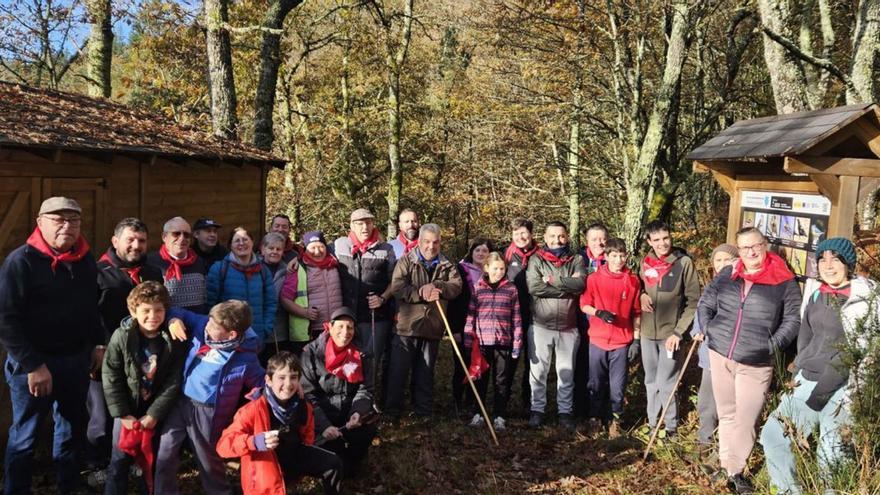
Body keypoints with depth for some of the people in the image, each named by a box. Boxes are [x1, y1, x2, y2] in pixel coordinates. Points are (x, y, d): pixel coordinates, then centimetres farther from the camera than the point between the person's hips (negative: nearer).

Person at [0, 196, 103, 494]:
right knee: (25, 435, 8)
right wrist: (33, 365, -20)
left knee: (73, 428, 18)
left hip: (77, 359, 6)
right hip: (33, 363, -6)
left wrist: (98, 343, 10)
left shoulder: (86, 259, 4)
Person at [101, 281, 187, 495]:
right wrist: (122, 414, -12)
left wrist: (154, 414, -14)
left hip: (157, 411, 1)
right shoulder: (121, 336, -14)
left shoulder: (173, 339, -13)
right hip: (127, 410, 0)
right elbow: (111, 378, -9)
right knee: (120, 460, 8)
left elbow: (173, 382, -11)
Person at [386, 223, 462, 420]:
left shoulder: (447, 266, 10)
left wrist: (435, 286, -19)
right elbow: (397, 288, -11)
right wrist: (422, 293, -18)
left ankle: (424, 412, 24)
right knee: (398, 371, 1)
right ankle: (392, 412, 12)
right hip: (406, 326, -3)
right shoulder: (406, 262, 1)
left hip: (432, 328, 3)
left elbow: (456, 286, -5)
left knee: (425, 374, 14)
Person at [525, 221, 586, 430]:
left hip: (569, 327, 1)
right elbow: (534, 287, -15)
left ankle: (565, 411, 24)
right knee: (538, 371, 7)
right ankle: (537, 409, 20)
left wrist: (552, 280, -15)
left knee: (567, 372, 11)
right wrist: (568, 286, -13)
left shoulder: (576, 260, 5)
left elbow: (580, 284, -13)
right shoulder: (537, 260, 1)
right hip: (541, 326, -1)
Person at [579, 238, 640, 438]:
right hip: (598, 340, 0)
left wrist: (636, 340, 3)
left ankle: (614, 419, 22)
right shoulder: (594, 278, -2)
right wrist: (599, 312, -18)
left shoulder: (633, 281, 1)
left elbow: (636, 313, 5)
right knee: (596, 383, 10)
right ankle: (595, 418, 25)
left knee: (618, 385, 5)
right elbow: (584, 305, 2)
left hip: (622, 342, 0)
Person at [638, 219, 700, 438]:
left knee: (665, 383, 0)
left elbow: (693, 301, -9)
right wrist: (642, 294, -5)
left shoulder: (684, 262, -11)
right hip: (647, 332, 4)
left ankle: (671, 424, 20)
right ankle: (652, 420, 31)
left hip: (670, 333, -4)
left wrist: (678, 331, -13)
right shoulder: (645, 262, 2)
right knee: (651, 381, 16)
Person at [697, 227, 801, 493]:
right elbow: (706, 303, 13)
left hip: (756, 364, -3)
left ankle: (735, 470, 13)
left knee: (745, 420, -2)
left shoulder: (784, 281, -4)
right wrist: (708, 331, 2)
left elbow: (793, 319, -1)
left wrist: (773, 346, -8)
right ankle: (727, 465, 26)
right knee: (726, 414, 14)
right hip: (720, 356, 3)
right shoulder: (727, 274, 5)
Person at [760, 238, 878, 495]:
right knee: (772, 434, 5)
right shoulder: (815, 291, 8)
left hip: (841, 387, -6)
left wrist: (824, 386, -16)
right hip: (807, 380, 6)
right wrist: (799, 372, 6)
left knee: (831, 455, -2)